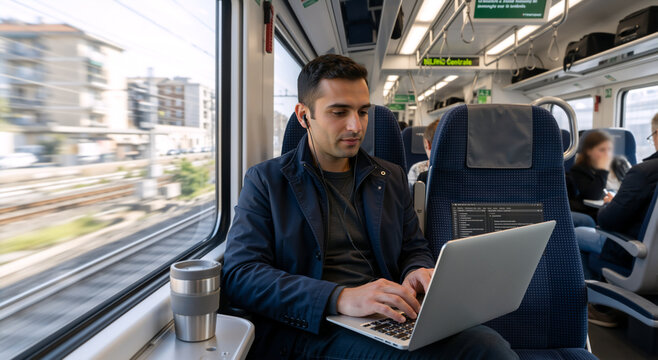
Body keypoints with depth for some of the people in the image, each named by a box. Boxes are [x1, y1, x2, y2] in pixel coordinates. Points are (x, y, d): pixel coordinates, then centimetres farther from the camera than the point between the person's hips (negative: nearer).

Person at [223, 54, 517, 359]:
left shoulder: (391, 178, 17)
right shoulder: (265, 181, 3)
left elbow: (415, 249, 23)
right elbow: (240, 276, -8)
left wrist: (418, 273, -5)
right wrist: (341, 298, -23)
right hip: (310, 331, -5)